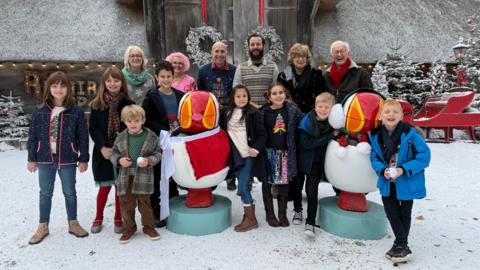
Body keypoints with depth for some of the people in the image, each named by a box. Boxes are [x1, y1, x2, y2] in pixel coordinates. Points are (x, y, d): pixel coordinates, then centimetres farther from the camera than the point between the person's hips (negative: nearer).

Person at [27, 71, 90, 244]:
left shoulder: (76, 112, -7)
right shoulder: (40, 112, -1)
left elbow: (83, 137, -4)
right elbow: (33, 136, 4)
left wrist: (83, 159, -5)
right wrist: (32, 159, 3)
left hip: (67, 160, -2)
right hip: (45, 159, 2)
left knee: (70, 192, 11)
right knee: (45, 193, 13)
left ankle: (73, 223, 28)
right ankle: (43, 226, 28)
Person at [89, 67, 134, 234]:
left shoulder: (128, 104, -2)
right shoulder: (97, 104, 0)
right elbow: (93, 128, -1)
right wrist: (103, 147, -14)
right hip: (103, 152, 0)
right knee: (105, 187, 5)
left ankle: (118, 219, 24)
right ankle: (98, 218, 26)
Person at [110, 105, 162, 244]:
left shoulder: (151, 136, -4)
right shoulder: (121, 137, 2)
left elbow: (158, 153, 2)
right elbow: (113, 153, 10)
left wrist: (149, 161, -16)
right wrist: (119, 160, -10)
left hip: (143, 176, -2)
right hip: (125, 176, 2)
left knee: (144, 202, 9)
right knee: (126, 203, 10)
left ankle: (149, 227, 28)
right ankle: (129, 228, 29)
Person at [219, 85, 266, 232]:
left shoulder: (253, 113, -6)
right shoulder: (226, 112, 8)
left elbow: (262, 134, -6)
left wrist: (256, 148, -16)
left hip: (249, 155, -5)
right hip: (235, 155, 5)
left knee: (242, 187, -6)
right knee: (243, 187, 12)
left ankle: (251, 219, 8)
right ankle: (249, 214, 26)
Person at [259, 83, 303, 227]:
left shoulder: (292, 110, 0)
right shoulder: (263, 112, -5)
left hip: (285, 152, 2)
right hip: (268, 152, -1)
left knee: (284, 182, 10)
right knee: (267, 182, 7)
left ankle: (282, 214, 25)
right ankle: (270, 214, 23)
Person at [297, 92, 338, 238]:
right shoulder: (307, 120, -18)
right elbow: (306, 143, -23)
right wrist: (329, 137, -26)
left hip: (318, 162, 0)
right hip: (303, 159, 0)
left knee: (312, 191, 0)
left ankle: (310, 223, 15)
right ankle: (298, 209, 37)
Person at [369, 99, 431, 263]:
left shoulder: (410, 134, -22)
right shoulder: (376, 136, -9)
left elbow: (424, 156, -18)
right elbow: (374, 158, -1)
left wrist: (404, 169, -25)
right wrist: (382, 170, -20)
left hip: (406, 183, -3)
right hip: (387, 183, 4)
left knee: (404, 214, 14)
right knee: (391, 213, 12)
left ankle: (400, 244, 33)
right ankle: (402, 246, 30)